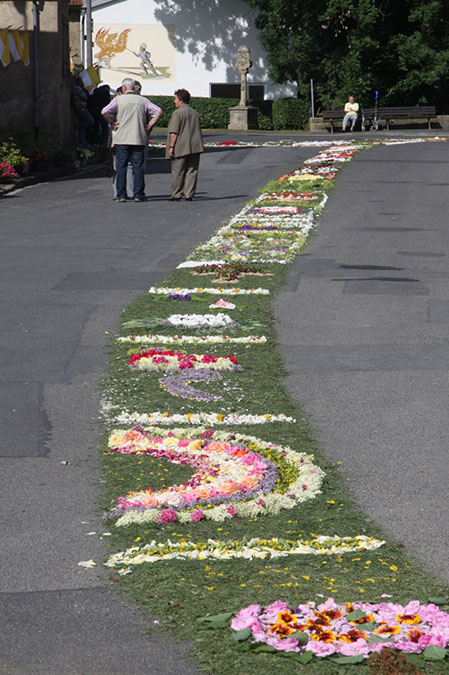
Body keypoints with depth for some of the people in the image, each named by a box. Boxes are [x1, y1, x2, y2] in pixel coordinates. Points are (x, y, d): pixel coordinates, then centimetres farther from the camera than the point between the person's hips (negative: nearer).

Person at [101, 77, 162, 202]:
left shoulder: (118, 99, -1)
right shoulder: (143, 100, 7)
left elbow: (104, 112, -11)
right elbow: (158, 111, 2)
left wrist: (112, 123, 2)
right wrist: (149, 125, 4)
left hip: (122, 139, -2)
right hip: (139, 139, 2)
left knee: (121, 166, 3)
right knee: (138, 166, 4)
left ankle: (121, 195, 1)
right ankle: (138, 194, 1)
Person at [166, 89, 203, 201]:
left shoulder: (177, 113, -8)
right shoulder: (195, 113, 15)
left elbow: (174, 133, -13)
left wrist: (171, 147, -11)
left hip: (181, 148, -6)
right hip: (195, 147, 6)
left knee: (178, 172, 1)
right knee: (192, 171, 5)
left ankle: (176, 195, 3)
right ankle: (189, 195, 2)